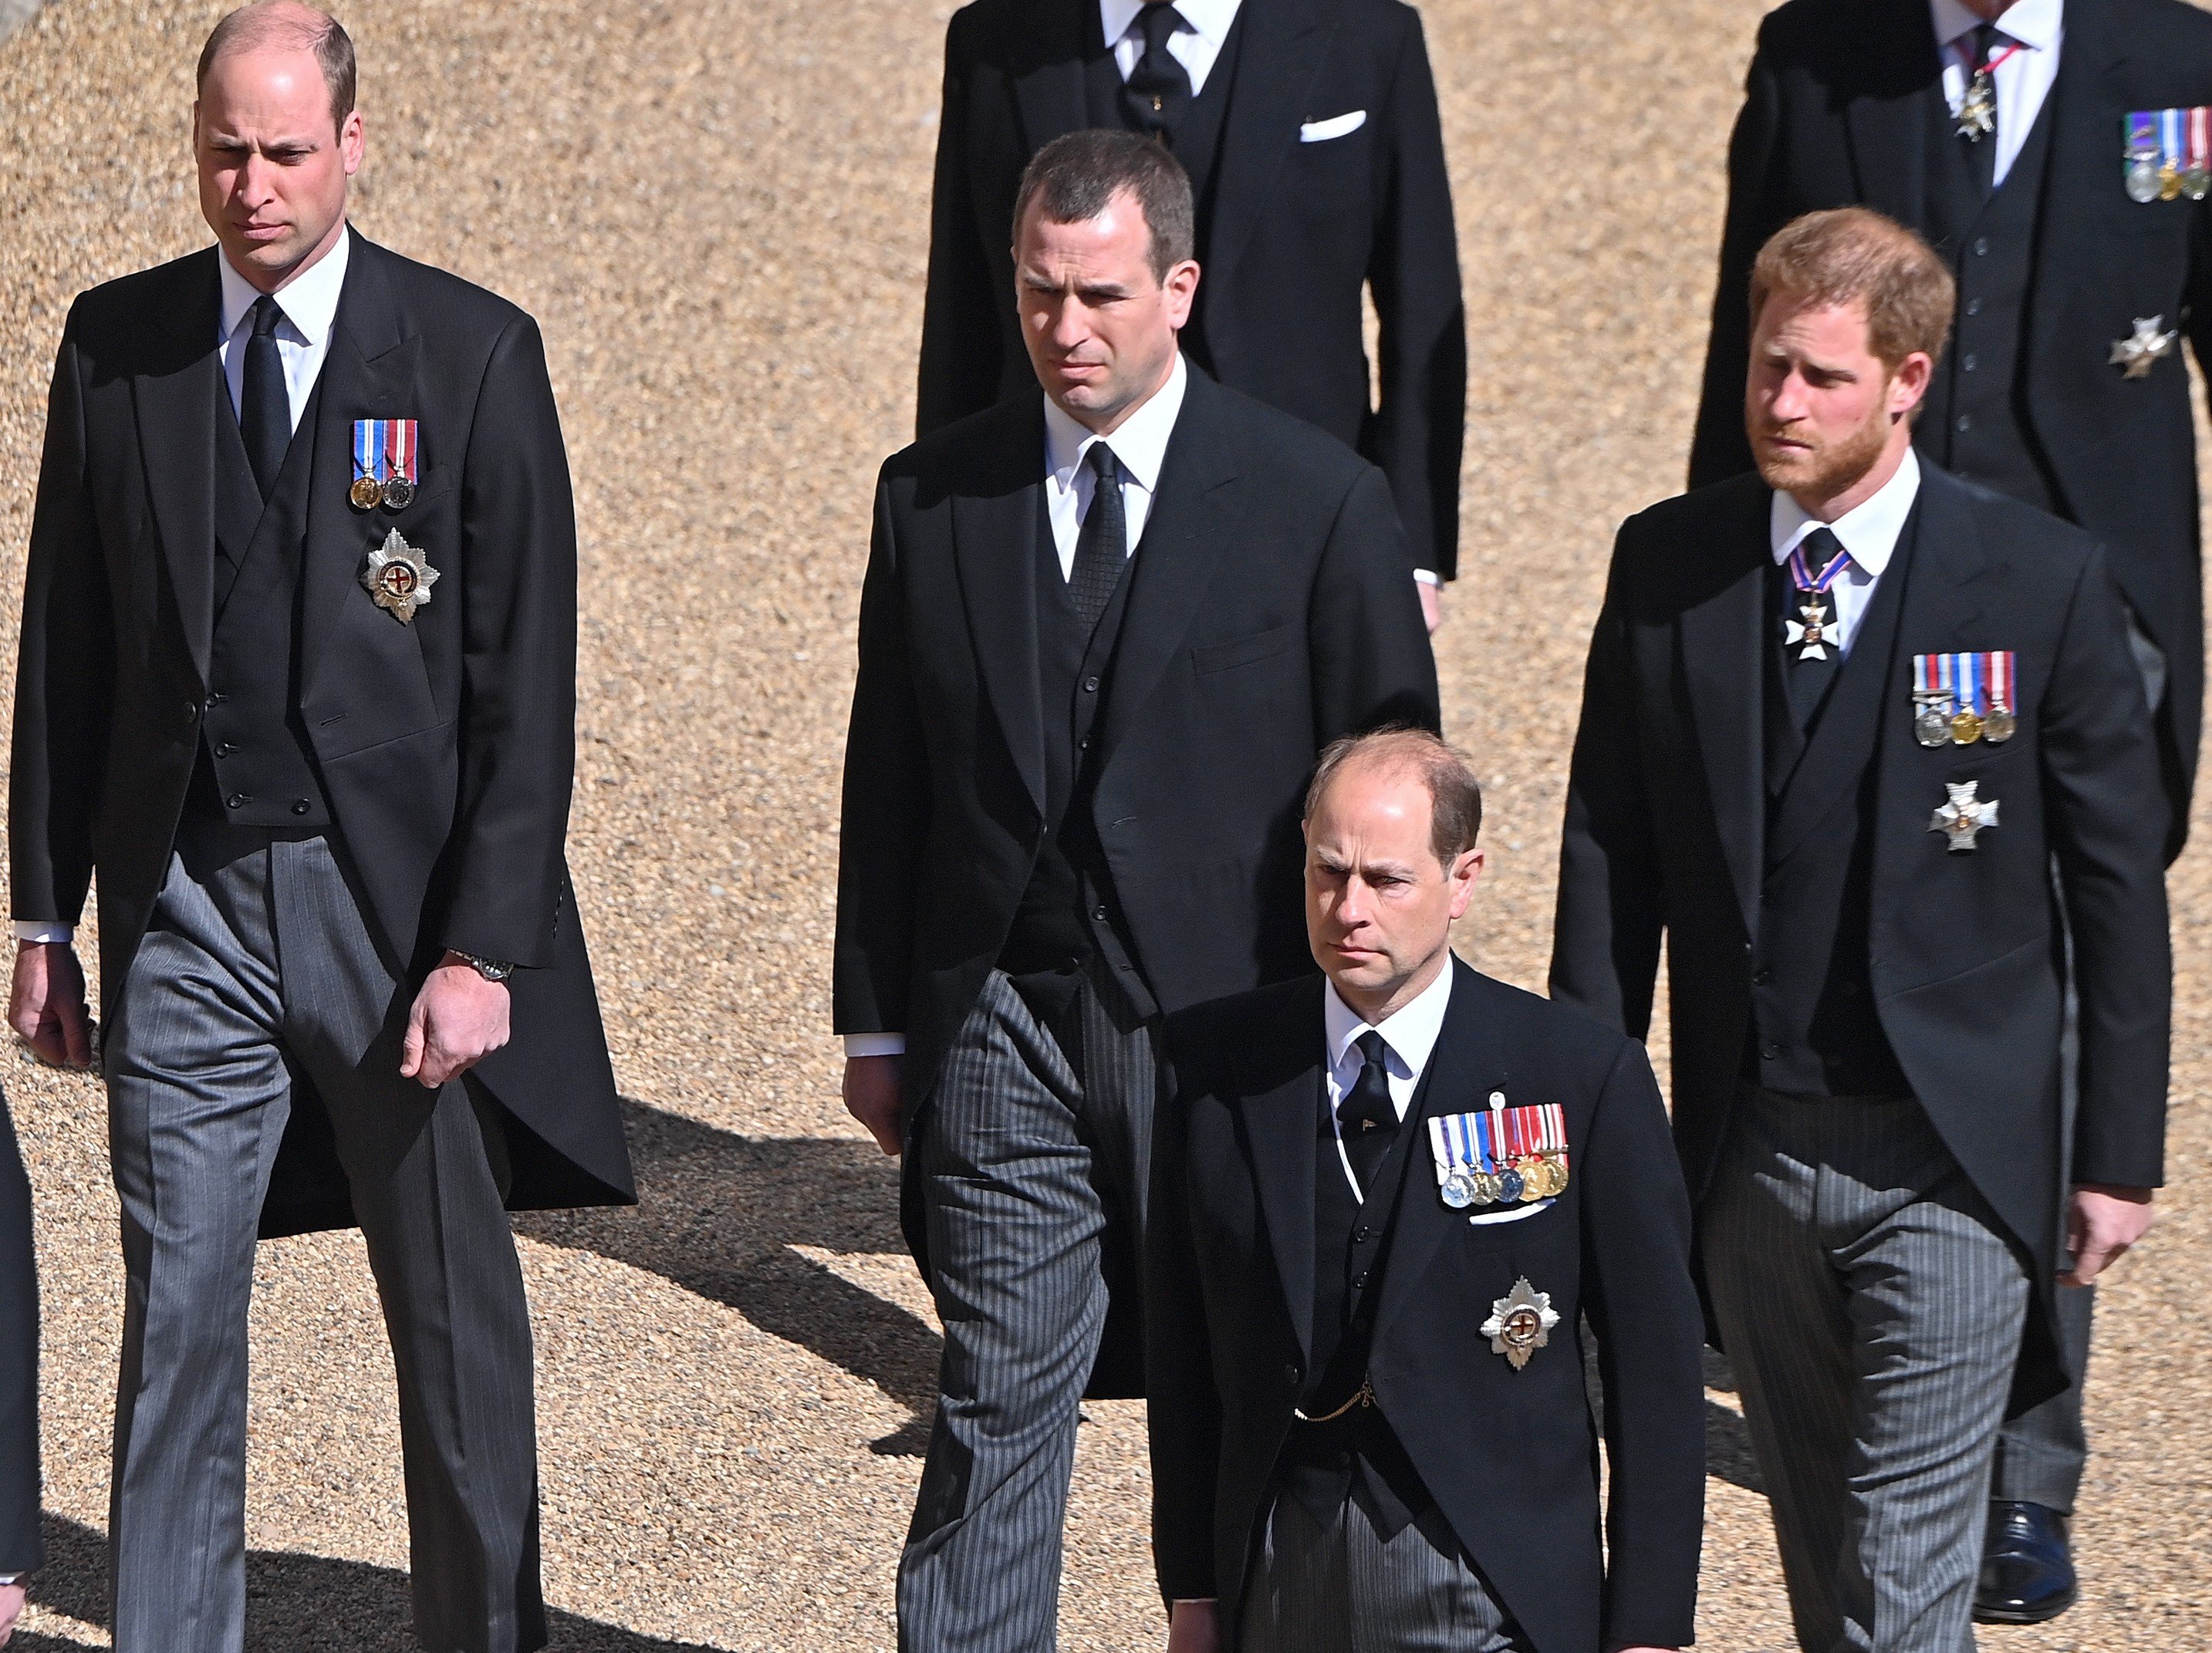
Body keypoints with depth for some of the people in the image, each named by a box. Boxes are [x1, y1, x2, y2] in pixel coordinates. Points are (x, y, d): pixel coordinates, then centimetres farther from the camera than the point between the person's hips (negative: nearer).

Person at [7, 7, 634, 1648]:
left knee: (459, 1324, 7)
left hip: (402, 900, -2)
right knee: (178, 1322, 2)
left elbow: (527, 680, -6)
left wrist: (483, 948, -12)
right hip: (186, 909, 2)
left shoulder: (474, 354, -4)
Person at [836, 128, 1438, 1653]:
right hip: (1002, 1031, 1)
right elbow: (888, 776, 10)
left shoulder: (1319, 500, -3)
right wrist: (876, 1022, 9)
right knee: (996, 1419, 0)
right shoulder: (934, 497, 5)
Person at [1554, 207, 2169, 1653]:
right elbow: (1609, 857, 6)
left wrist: (2121, 1154, -2)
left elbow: (2119, 884, -2)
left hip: (1953, 1165, -3)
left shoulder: (2044, 581, -7)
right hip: (1750, 1156, 3)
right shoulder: (1666, 566, 1)